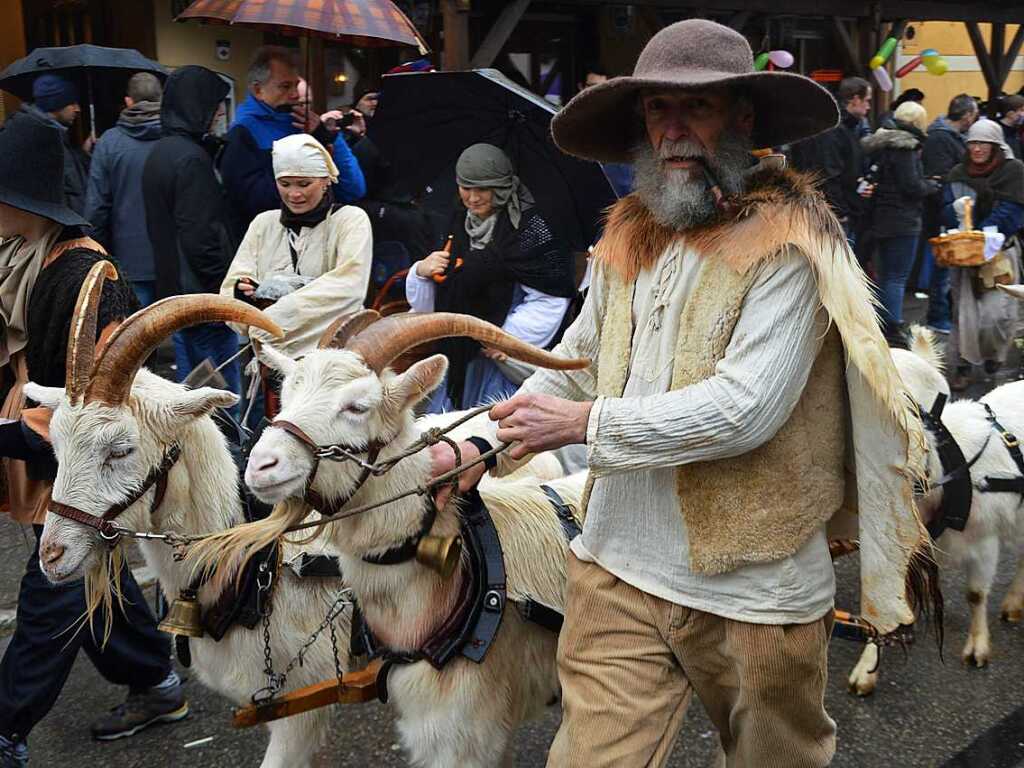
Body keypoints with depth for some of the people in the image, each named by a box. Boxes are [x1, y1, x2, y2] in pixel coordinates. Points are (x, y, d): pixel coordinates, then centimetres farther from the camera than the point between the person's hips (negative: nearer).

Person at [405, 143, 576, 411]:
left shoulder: (528, 227, -9)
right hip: (458, 357, 6)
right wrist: (421, 272, -4)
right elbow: (424, 303, 15)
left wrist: (512, 336, -18)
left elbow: (550, 299, -16)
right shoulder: (456, 226, 11)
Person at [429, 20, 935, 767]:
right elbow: (573, 366, 15)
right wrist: (483, 444, 1)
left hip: (754, 586, -4)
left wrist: (585, 423, -18)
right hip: (620, 568, 4)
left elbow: (746, 407, -22)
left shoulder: (788, 244, -12)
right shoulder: (630, 236, 7)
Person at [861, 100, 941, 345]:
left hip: (882, 218, 9)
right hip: (903, 220, -9)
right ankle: (893, 332, -6)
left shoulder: (881, 144, 12)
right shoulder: (904, 147, -15)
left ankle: (883, 327, 23)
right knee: (897, 277, -6)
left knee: (885, 275, 15)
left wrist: (925, 182, 13)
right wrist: (932, 185, 0)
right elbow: (911, 186, -19)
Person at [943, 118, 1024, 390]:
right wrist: (957, 210, -18)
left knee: (998, 312, -8)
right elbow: (947, 211, 5)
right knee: (965, 310, 3)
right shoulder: (958, 173, 9)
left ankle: (993, 356, 21)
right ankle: (963, 366, 13)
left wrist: (982, 234, -20)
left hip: (1000, 252, -3)